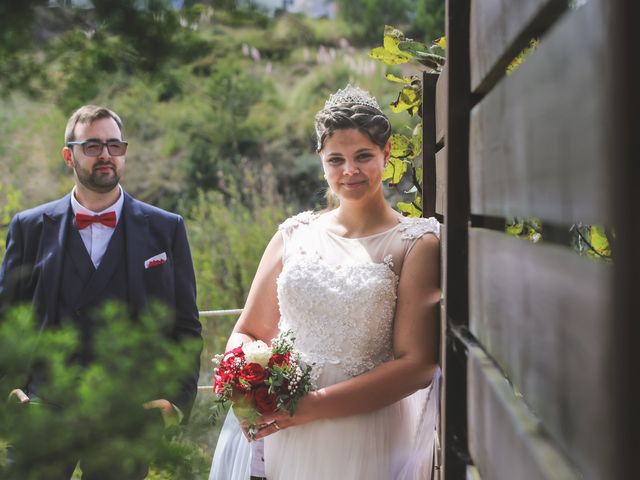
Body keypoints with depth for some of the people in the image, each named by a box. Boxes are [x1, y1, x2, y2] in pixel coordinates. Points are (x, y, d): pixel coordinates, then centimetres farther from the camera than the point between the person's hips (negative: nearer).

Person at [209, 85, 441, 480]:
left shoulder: (417, 244, -4)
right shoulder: (294, 235, 7)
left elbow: (417, 365, -11)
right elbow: (247, 332, 11)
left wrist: (316, 405, -18)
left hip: (364, 445, -3)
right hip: (273, 438, 3)